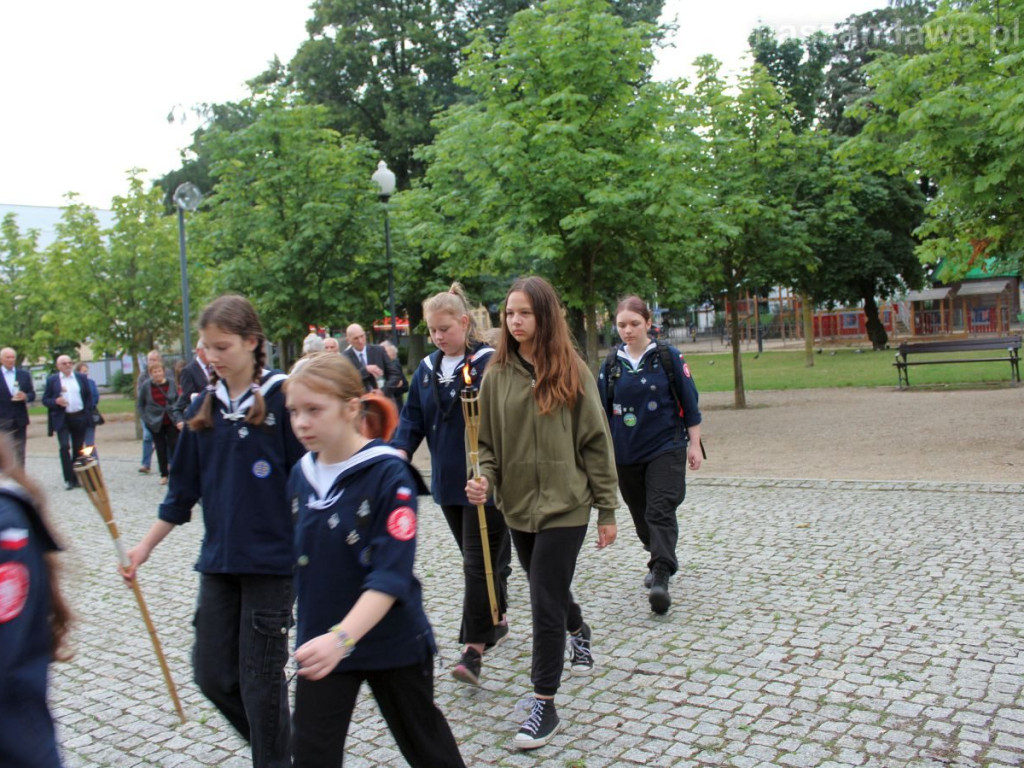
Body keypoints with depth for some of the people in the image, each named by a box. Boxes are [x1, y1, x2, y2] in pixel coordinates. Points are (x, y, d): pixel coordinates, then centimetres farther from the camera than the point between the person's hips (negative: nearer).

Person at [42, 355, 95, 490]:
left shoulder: (81, 378, 8)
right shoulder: (52, 380, 3)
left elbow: (88, 397, 12)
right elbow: (45, 400, 3)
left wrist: (87, 413, 2)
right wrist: (56, 402, -17)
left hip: (79, 418, 2)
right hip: (62, 419, -2)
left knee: (78, 449, 7)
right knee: (64, 447, -12)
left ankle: (77, 478, 16)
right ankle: (69, 479, -8)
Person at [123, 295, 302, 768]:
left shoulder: (281, 397, -9)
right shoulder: (204, 407, 7)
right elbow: (185, 486, 13)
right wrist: (146, 545, 11)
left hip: (272, 556, -6)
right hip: (219, 558, 6)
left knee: (260, 676, 2)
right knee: (212, 673, 10)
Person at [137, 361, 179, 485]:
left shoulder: (171, 383, -1)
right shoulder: (146, 385, -4)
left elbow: (177, 400, 8)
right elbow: (141, 405, 5)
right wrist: (146, 419, -3)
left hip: (171, 422, 0)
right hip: (156, 423, 0)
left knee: (174, 446, -3)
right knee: (161, 449, 6)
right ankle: (164, 475, 16)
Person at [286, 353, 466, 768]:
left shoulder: (389, 475, -20)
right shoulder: (301, 475, -1)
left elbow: (391, 574, -25)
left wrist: (343, 637, -36)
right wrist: (314, 634, 15)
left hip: (392, 641, -4)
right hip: (321, 643, 5)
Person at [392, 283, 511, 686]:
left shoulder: (489, 363, -11)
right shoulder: (427, 369, 9)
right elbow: (413, 419, 11)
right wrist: (399, 451, -6)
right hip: (447, 482, 7)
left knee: (479, 561, -5)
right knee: (476, 557, 19)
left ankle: (474, 648, -2)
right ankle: (496, 621, 35)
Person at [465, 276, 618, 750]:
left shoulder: (570, 372, -7)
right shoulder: (497, 374, 0)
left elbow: (596, 442, -5)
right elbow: (490, 441, 7)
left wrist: (607, 511, -4)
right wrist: (485, 480, -13)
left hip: (563, 505, -4)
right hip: (518, 505, 4)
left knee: (545, 604, -5)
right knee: (549, 591, 22)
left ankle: (544, 705, 9)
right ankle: (578, 632, 53)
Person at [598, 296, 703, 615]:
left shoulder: (668, 357, -4)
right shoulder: (611, 363, 3)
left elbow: (689, 403, 0)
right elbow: (602, 408, 9)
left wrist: (694, 444, -1)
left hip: (666, 448, -4)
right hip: (626, 454, 4)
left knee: (660, 512, -14)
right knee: (641, 515, 14)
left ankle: (660, 579, -17)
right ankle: (661, 560, 36)